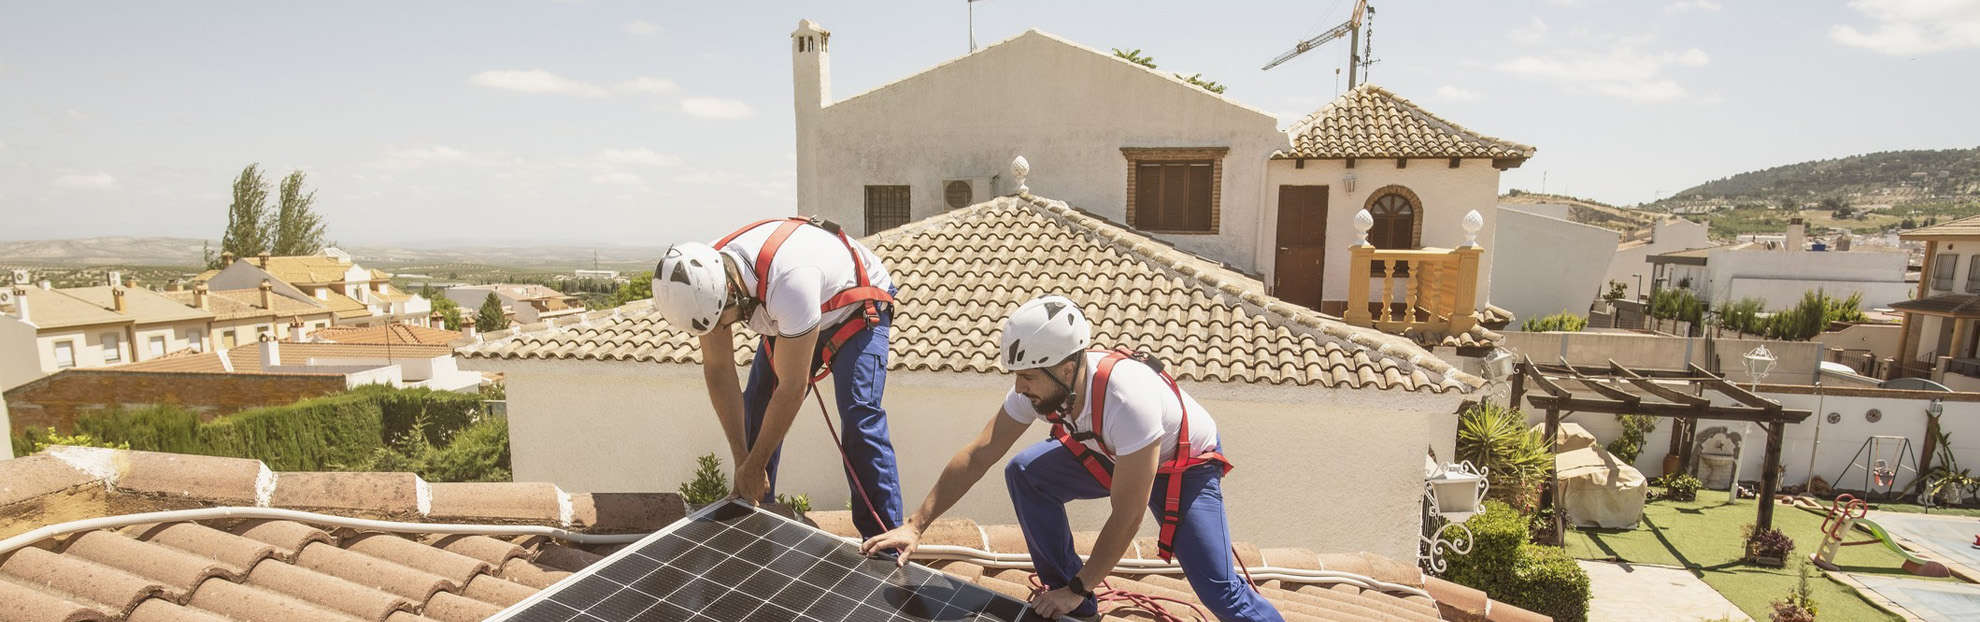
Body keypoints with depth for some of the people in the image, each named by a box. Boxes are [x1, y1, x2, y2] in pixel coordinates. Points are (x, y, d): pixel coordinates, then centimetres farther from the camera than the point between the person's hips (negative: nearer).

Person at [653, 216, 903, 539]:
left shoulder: (788, 282, -44)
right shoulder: (705, 282, -22)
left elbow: (792, 389, -34)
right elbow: (718, 371, -12)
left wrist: (753, 466, -22)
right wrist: (742, 462, -12)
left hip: (858, 310, -7)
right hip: (789, 318, 7)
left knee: (859, 419, -22)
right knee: (756, 408, 0)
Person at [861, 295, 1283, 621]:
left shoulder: (1127, 398, -41)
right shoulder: (1040, 384, -23)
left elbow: (1126, 517, -33)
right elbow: (977, 456, -16)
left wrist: (1078, 588, -26)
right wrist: (915, 525, -19)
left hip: (1185, 464, -6)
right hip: (1111, 456, 6)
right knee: (1024, 473, -11)